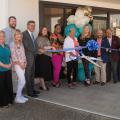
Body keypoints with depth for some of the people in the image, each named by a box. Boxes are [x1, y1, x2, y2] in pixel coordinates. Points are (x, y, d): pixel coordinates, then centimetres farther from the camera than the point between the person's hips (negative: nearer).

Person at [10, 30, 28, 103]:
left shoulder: (21, 44, 11)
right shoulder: (13, 45, -11)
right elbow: (13, 56, -14)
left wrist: (25, 63, 1)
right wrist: (20, 64, -13)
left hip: (23, 65, 7)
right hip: (17, 65, -7)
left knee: (20, 81, 12)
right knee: (23, 81, -8)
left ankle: (20, 95, 21)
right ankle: (17, 97, 3)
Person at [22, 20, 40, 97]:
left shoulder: (32, 34, 18)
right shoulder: (24, 34, -11)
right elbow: (26, 46, -17)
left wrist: (36, 51, 1)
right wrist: (37, 50, -12)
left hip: (33, 56, 9)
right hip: (28, 57, -9)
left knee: (32, 74, 14)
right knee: (28, 75, -3)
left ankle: (32, 89, 22)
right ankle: (29, 92, 3)